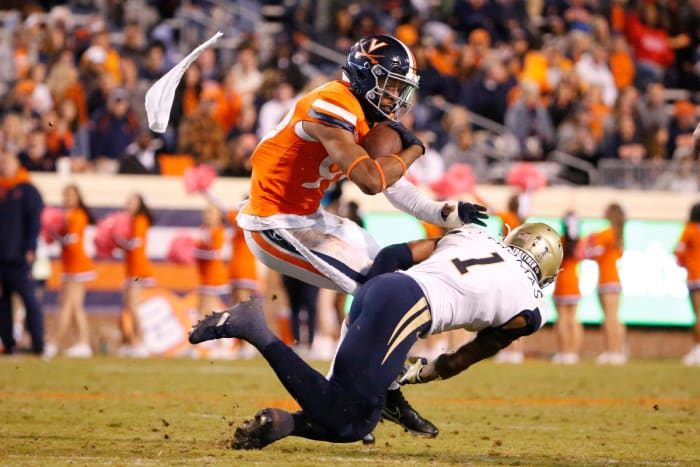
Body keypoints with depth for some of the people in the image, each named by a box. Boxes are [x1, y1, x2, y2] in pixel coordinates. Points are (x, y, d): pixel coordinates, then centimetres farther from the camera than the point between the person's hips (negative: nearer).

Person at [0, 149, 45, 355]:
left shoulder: (28, 191, 0)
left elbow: (34, 222, -5)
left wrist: (30, 249, -13)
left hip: (19, 257, -5)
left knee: (29, 299, -7)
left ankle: (38, 344, -8)